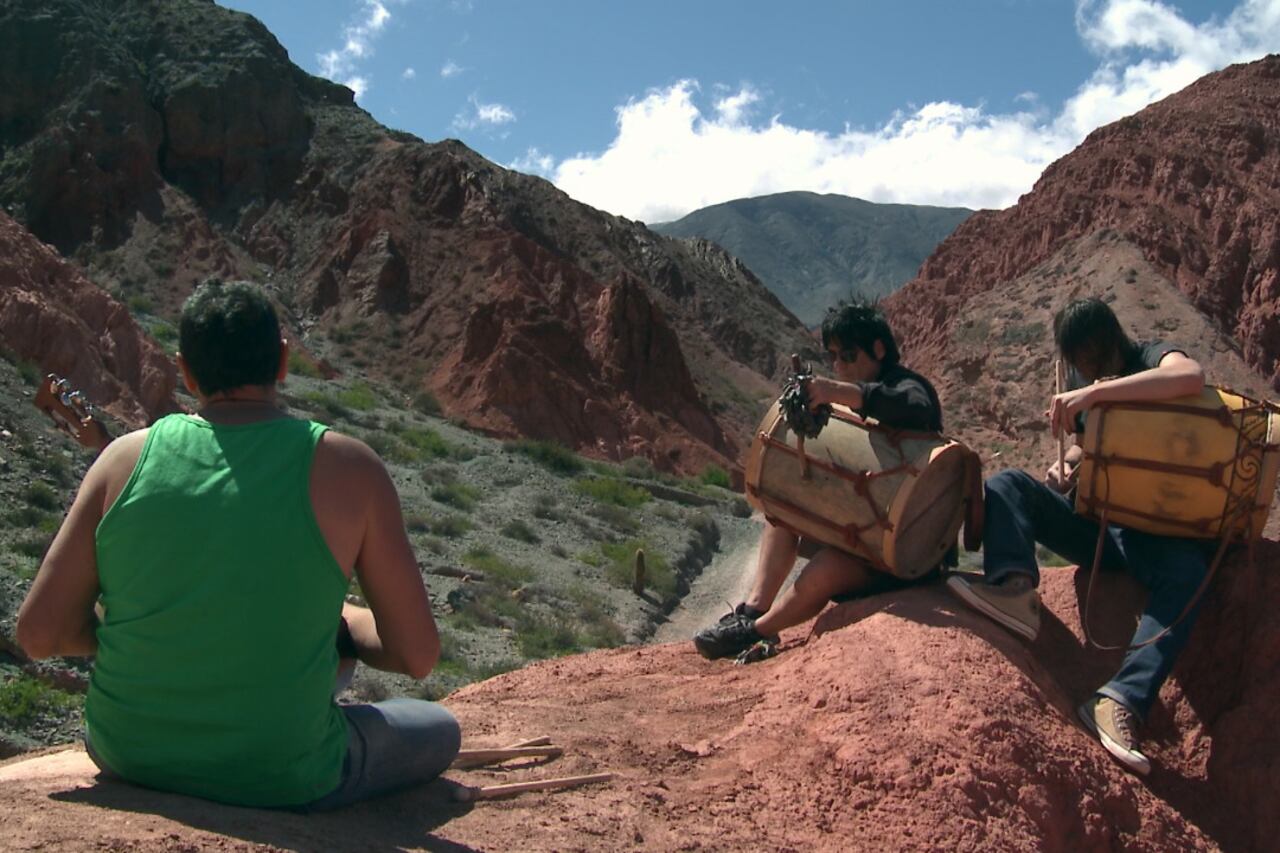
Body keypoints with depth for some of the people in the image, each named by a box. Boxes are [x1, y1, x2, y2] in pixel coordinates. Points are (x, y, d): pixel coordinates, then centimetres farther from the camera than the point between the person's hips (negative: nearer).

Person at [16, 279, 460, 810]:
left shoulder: (128, 456, -7)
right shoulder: (347, 468, -14)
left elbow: (38, 633, -5)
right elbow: (418, 656, -11)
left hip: (130, 756, 4)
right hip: (282, 780, -3)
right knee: (440, 729, 25)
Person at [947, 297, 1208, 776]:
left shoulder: (1152, 358, -5)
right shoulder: (1080, 382, 14)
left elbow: (1191, 378, -29)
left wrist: (1097, 391, -35)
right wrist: (1067, 466, -1)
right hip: (1095, 521, 5)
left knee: (1186, 574, -37)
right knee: (1007, 485, -15)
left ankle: (1121, 702, -48)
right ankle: (1015, 587, -42)